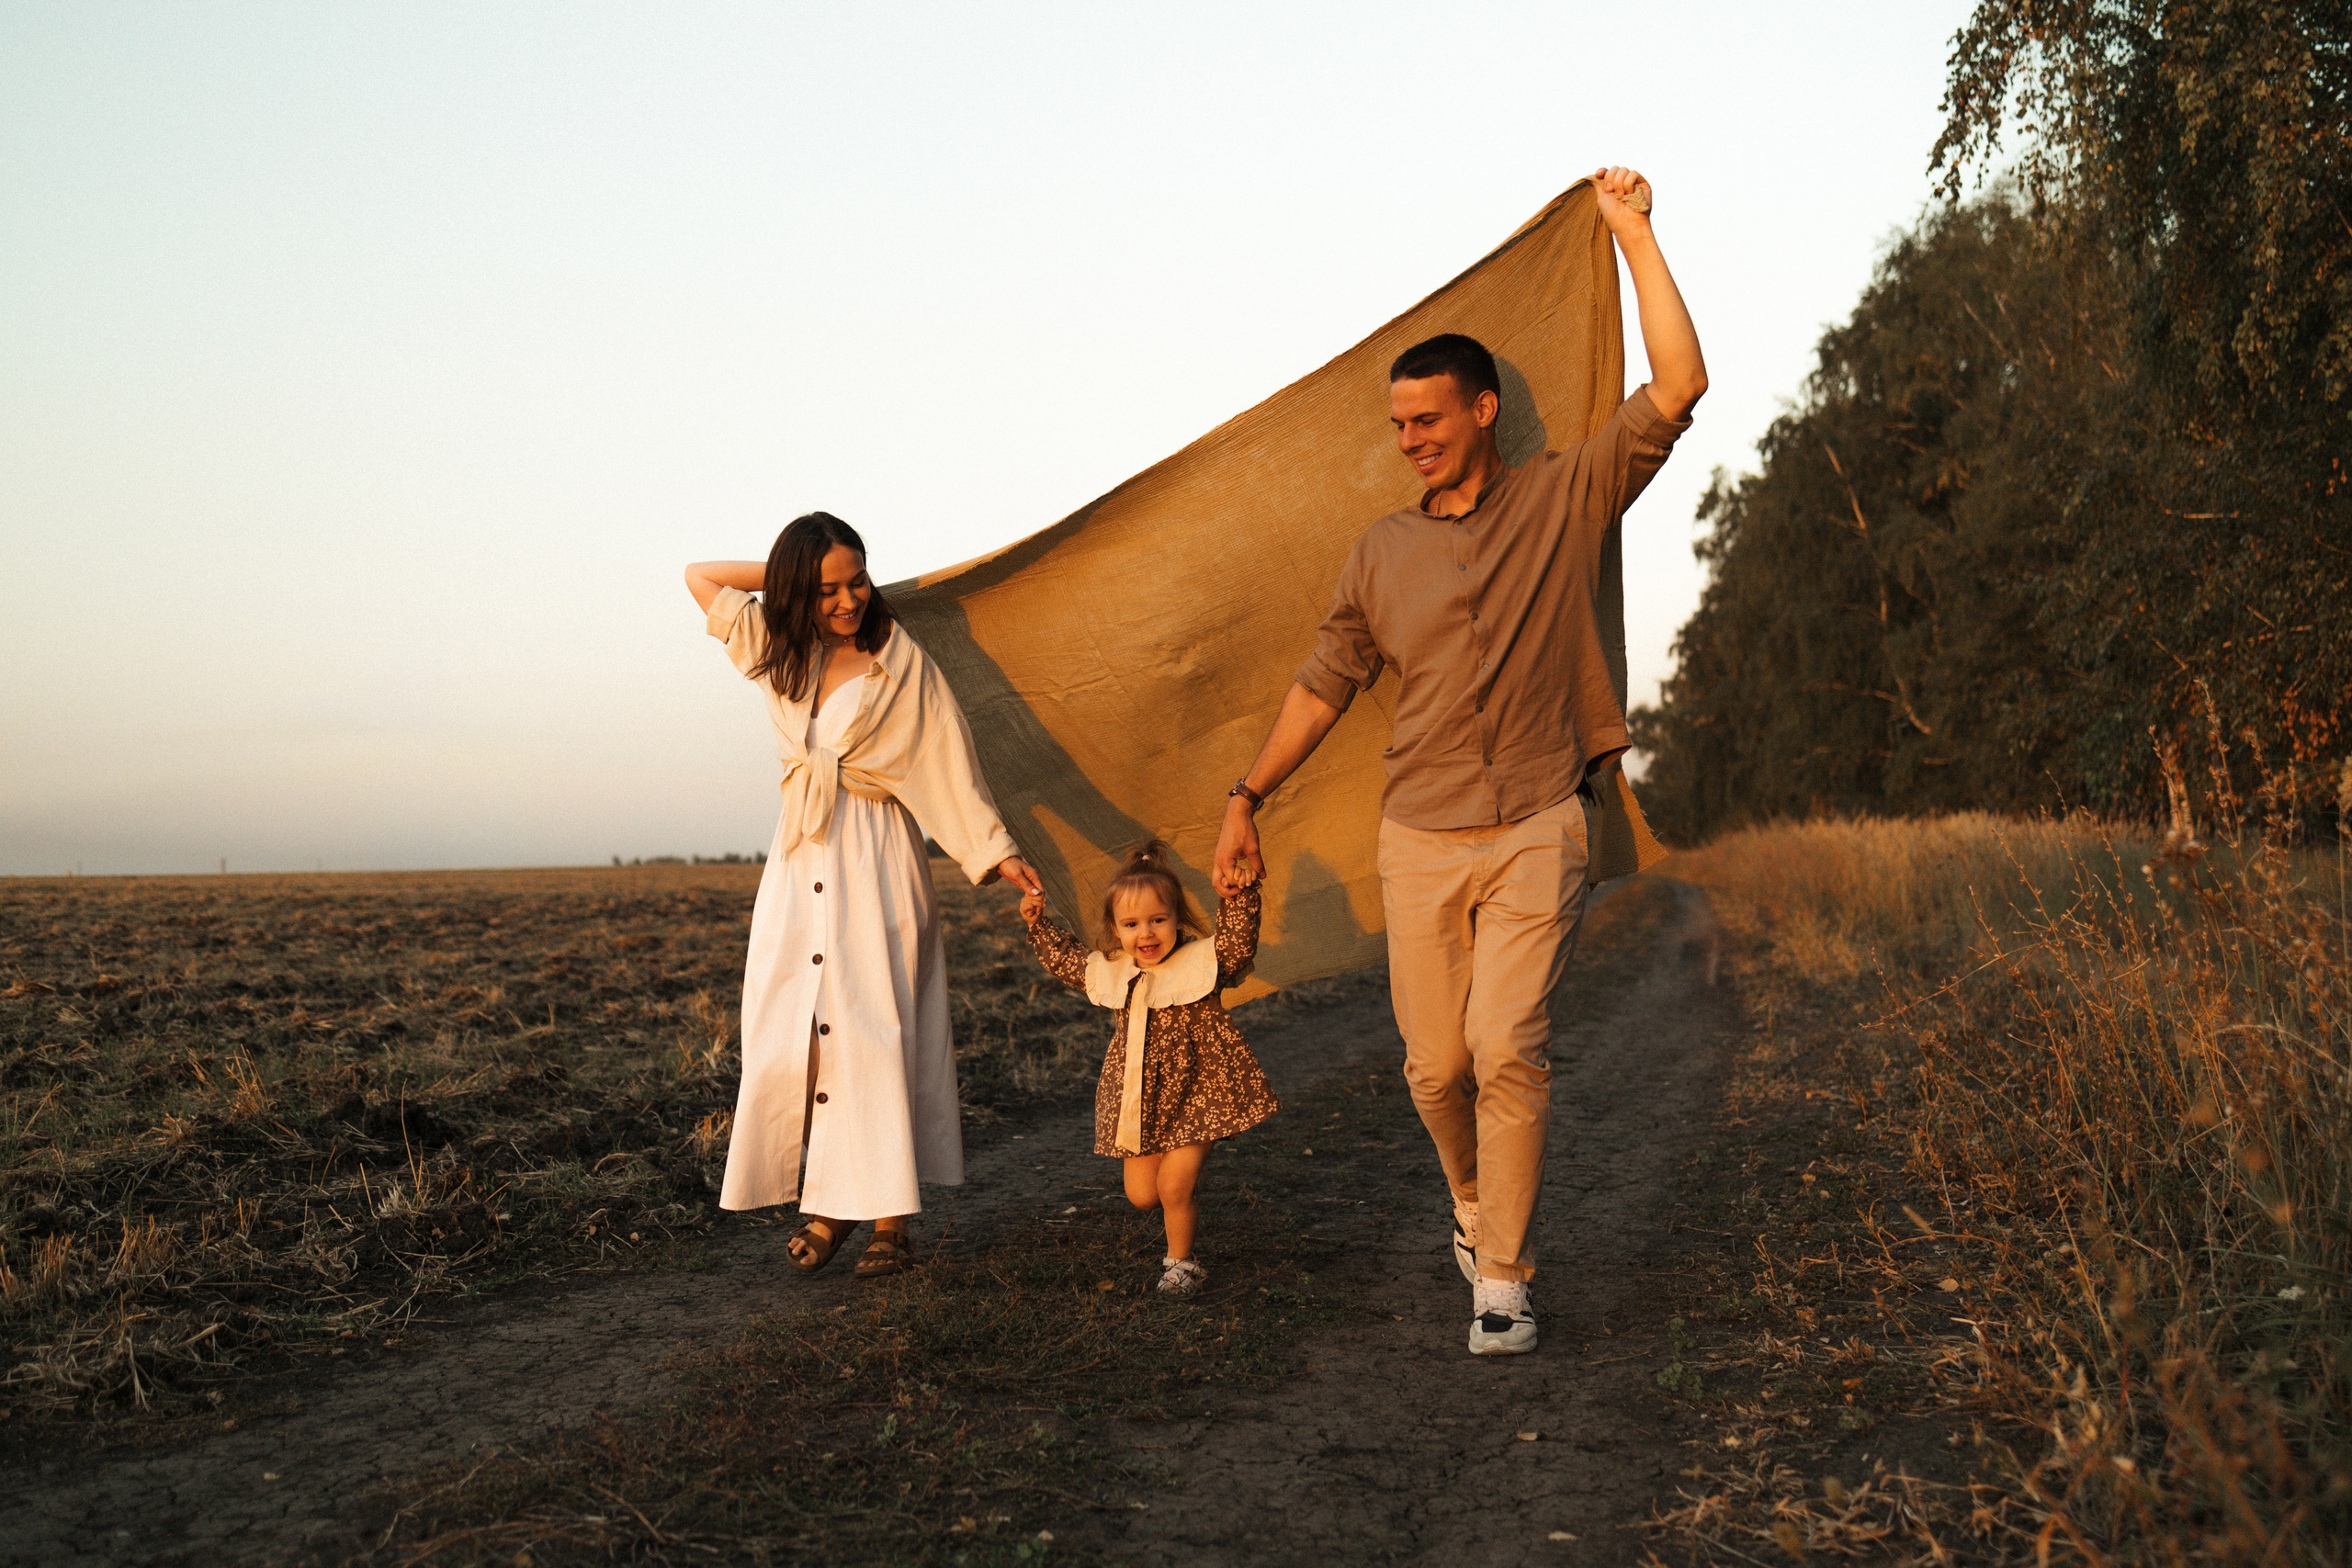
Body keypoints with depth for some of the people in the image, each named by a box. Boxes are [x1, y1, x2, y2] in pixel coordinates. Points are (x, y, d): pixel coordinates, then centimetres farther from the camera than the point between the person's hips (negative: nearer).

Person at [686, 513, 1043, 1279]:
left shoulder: (897, 659, -4)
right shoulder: (778, 651, 7)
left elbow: (947, 762, -2)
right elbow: (701, 575, 18)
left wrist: (996, 852, -3)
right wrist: (791, 574, 10)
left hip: (875, 859, -4)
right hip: (801, 860, 4)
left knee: (873, 1031, -8)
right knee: (793, 1035, -1)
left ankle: (888, 1215, -4)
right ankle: (825, 1201, 8)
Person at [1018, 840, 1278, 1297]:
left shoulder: (1201, 961, -10)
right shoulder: (1111, 972, 5)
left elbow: (1238, 944, -26)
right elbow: (1066, 959, 22)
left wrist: (1238, 898, -37)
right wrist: (1039, 924, 16)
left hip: (1192, 1098, -5)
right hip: (1138, 1102, 5)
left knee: (1174, 1189, -9)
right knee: (1142, 1194, 7)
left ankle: (1181, 1260, 18)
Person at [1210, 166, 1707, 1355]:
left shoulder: (1566, 501, 1)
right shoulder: (1383, 552, 9)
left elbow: (1677, 387, -8)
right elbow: (1326, 683, 14)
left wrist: (1633, 235, -8)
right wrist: (1247, 797, 10)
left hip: (1534, 833, -3)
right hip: (1420, 841, 3)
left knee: (1507, 1045, -15)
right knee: (1435, 1065, 6)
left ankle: (1502, 1277, -3)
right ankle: (1476, 1207, 36)